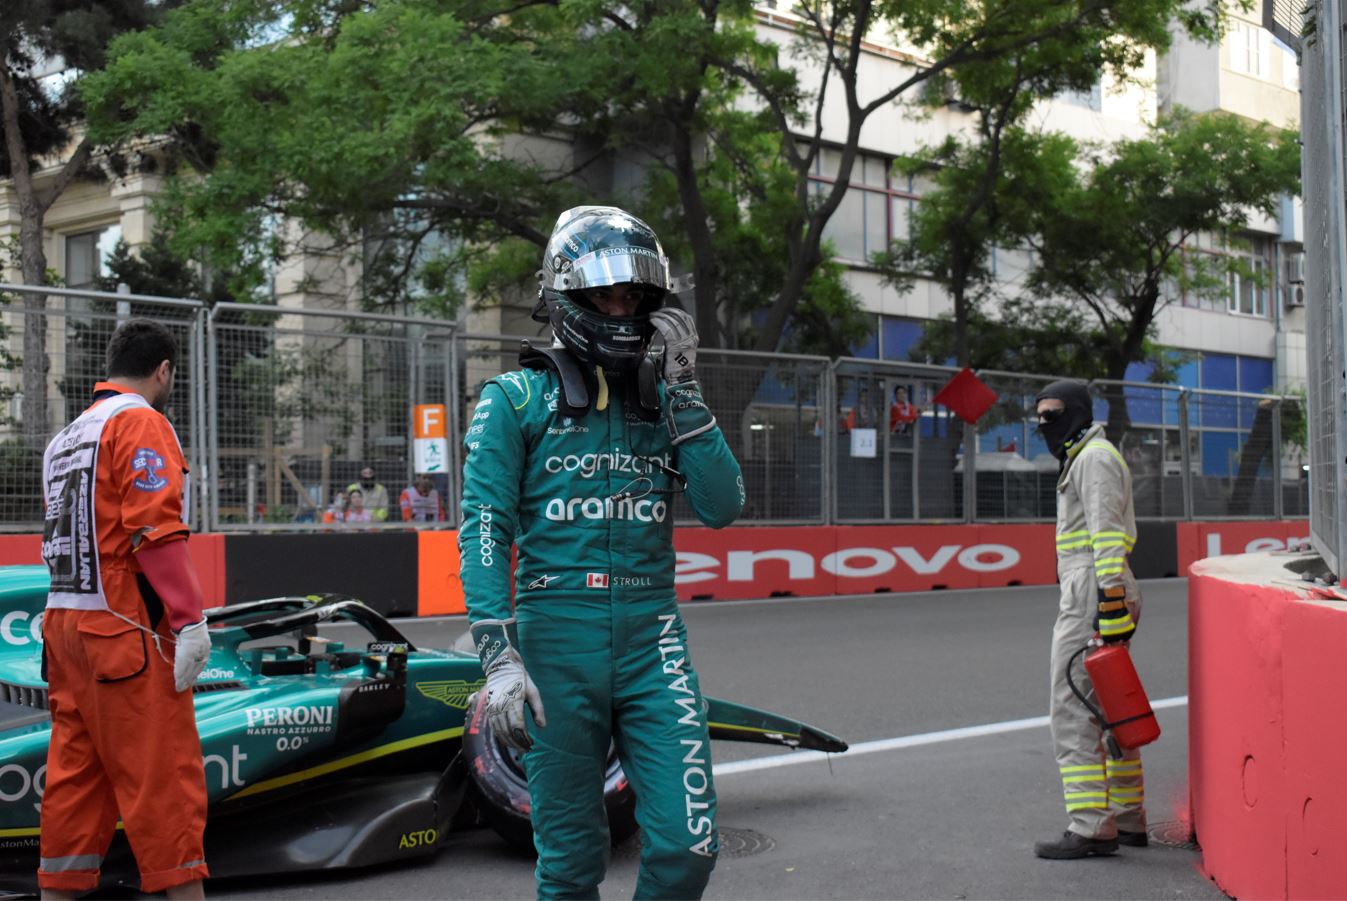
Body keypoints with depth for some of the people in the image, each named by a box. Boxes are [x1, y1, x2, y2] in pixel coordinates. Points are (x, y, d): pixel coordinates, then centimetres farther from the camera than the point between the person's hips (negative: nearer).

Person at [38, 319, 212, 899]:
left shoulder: (65, 437, 18)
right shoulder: (141, 423, -8)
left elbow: (66, 533, 17)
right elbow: (155, 529, -18)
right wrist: (191, 619, -19)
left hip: (64, 621, 8)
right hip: (125, 630, -8)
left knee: (74, 774, 11)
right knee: (163, 771, -5)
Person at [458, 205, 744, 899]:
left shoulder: (662, 396, 13)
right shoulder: (516, 399, 2)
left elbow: (721, 507, 1)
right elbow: (484, 532, -5)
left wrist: (682, 391, -4)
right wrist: (499, 658, -14)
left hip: (652, 635, 3)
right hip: (557, 640, -3)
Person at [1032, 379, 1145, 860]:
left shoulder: (1094, 458, -9)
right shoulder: (1085, 459, 24)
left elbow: (1107, 534, -19)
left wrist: (1110, 601, -26)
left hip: (1093, 598, -11)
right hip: (1100, 598, 11)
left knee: (1074, 712, -11)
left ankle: (1091, 827, -12)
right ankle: (1127, 820, 20)